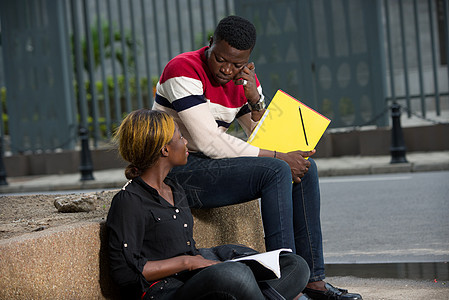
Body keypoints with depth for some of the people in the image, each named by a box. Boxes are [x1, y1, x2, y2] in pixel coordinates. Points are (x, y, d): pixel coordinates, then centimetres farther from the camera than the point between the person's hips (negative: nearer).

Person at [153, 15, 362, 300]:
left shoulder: (245, 80, 6)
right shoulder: (184, 70, -18)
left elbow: (266, 140, 5)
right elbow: (209, 142, -24)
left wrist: (254, 99, -13)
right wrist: (278, 157, -21)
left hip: (213, 163, 8)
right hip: (179, 171, -8)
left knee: (305, 167, -2)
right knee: (276, 172, -25)